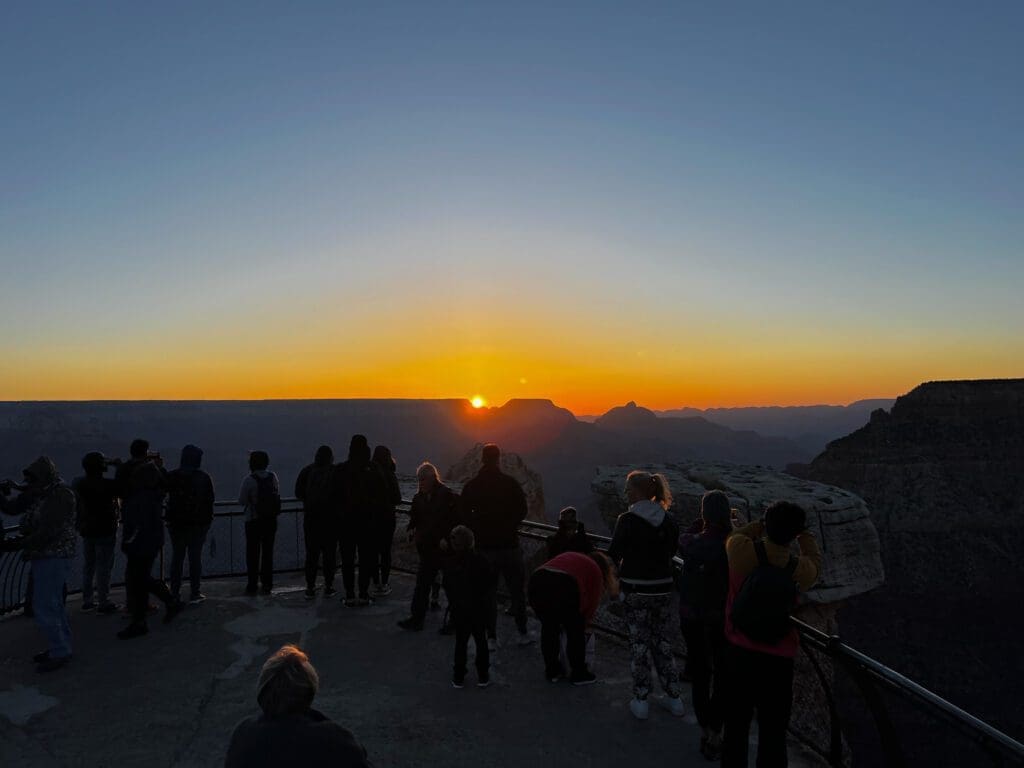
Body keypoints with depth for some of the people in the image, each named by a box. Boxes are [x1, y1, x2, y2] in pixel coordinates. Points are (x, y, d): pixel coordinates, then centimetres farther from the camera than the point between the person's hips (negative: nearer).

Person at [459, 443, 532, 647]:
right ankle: (522, 633, 16)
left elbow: (463, 515, 1)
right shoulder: (510, 482, -8)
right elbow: (522, 510, -4)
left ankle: (491, 636, 12)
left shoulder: (471, 486, -2)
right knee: (516, 589, 11)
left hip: (484, 546, 2)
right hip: (509, 544, -1)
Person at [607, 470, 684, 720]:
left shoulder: (627, 520, -16)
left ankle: (640, 702, 15)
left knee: (639, 644, 7)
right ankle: (674, 699, 24)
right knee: (662, 642, 17)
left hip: (636, 590, -5)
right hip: (663, 588, 5)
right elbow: (671, 551, 8)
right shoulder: (668, 520, 0)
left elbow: (614, 555, -11)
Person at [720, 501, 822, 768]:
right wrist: (803, 533, 17)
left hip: (738, 651, 1)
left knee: (736, 722, 16)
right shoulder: (803, 570, -13)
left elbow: (735, 535, 7)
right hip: (778, 659, -1)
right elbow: (815, 559, 11)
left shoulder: (740, 550, -17)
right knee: (773, 730, 12)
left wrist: (762, 525, 11)